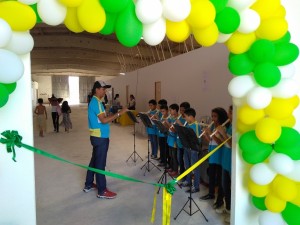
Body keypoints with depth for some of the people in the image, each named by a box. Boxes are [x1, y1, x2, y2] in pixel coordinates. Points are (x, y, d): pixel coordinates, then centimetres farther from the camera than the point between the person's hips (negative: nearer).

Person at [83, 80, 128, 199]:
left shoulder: (94, 101, 14)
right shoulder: (96, 102, -18)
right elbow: (104, 120, -25)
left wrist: (113, 114, 11)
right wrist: (119, 113, -22)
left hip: (97, 136, 10)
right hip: (101, 137, -10)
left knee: (94, 160, 18)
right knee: (100, 163, -3)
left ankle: (88, 185, 30)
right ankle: (102, 191, 6)